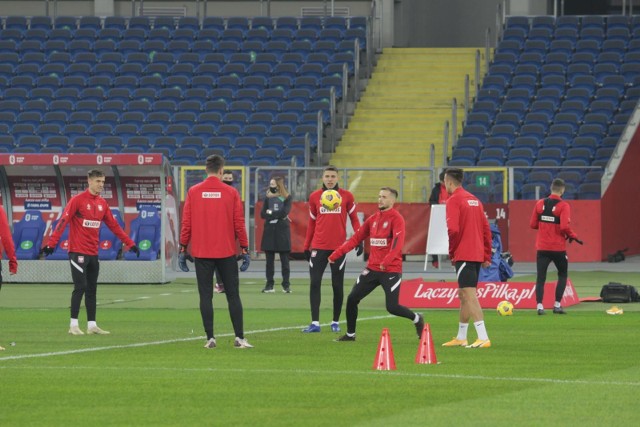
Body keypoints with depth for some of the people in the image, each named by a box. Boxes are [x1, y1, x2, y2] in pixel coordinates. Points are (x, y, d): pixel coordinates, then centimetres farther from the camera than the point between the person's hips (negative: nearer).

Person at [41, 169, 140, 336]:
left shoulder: (102, 203, 9)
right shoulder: (77, 200, -9)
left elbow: (114, 225, 16)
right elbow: (63, 222, -15)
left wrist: (130, 243, 15)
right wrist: (51, 243, -24)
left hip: (93, 253, 6)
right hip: (78, 252, -6)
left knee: (92, 290, 8)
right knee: (80, 287, -9)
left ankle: (92, 325, 12)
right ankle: (73, 325, -4)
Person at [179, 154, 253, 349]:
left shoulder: (193, 192, 0)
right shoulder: (231, 193, -2)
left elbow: (186, 224, 0)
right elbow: (239, 224, -1)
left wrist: (183, 249, 8)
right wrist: (245, 250, 6)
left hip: (201, 253, 0)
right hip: (226, 253, 0)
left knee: (206, 296, 3)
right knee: (233, 295, 5)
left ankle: (210, 338, 0)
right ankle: (239, 337, 2)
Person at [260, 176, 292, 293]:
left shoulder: (287, 198, 2)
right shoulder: (268, 198, 9)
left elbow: (285, 212, -11)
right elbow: (262, 214, 1)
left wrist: (271, 213, -7)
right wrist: (278, 216, -10)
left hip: (282, 231, -3)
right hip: (269, 231, 3)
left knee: (284, 259, -1)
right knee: (269, 259, 3)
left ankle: (286, 285, 2)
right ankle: (269, 284, 7)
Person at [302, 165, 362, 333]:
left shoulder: (346, 196, 2)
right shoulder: (314, 197, 6)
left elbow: (354, 219, 6)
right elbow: (311, 223, 13)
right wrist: (306, 246, 13)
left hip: (339, 247, -1)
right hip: (319, 247, 1)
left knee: (337, 285, 6)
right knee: (314, 283, -6)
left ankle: (336, 322, 17)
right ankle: (315, 323, -5)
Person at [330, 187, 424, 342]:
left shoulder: (396, 219, -10)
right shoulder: (373, 219, 10)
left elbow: (397, 243, -23)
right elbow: (356, 238, 13)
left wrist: (386, 261, -38)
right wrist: (336, 254, 6)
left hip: (391, 270, -6)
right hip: (372, 269, 7)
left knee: (392, 307, -11)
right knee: (352, 299, 2)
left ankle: (417, 319, 17)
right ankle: (350, 334, 17)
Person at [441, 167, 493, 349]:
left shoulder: (454, 200, -9)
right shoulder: (474, 200, 15)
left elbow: (453, 229, -20)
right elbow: (486, 229, 15)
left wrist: (452, 252, -5)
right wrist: (487, 256, 17)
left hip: (464, 256, -9)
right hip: (477, 255, 9)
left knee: (470, 295, -12)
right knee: (463, 295, 17)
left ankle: (483, 338, -21)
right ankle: (461, 337, 25)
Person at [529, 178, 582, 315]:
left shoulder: (540, 204, 3)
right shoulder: (563, 206, -11)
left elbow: (533, 224, 6)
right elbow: (565, 227, -20)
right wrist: (573, 236, -4)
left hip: (542, 247, 3)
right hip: (558, 247, -3)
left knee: (540, 277, 3)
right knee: (562, 275, 15)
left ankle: (539, 305, -10)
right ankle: (557, 305, 8)